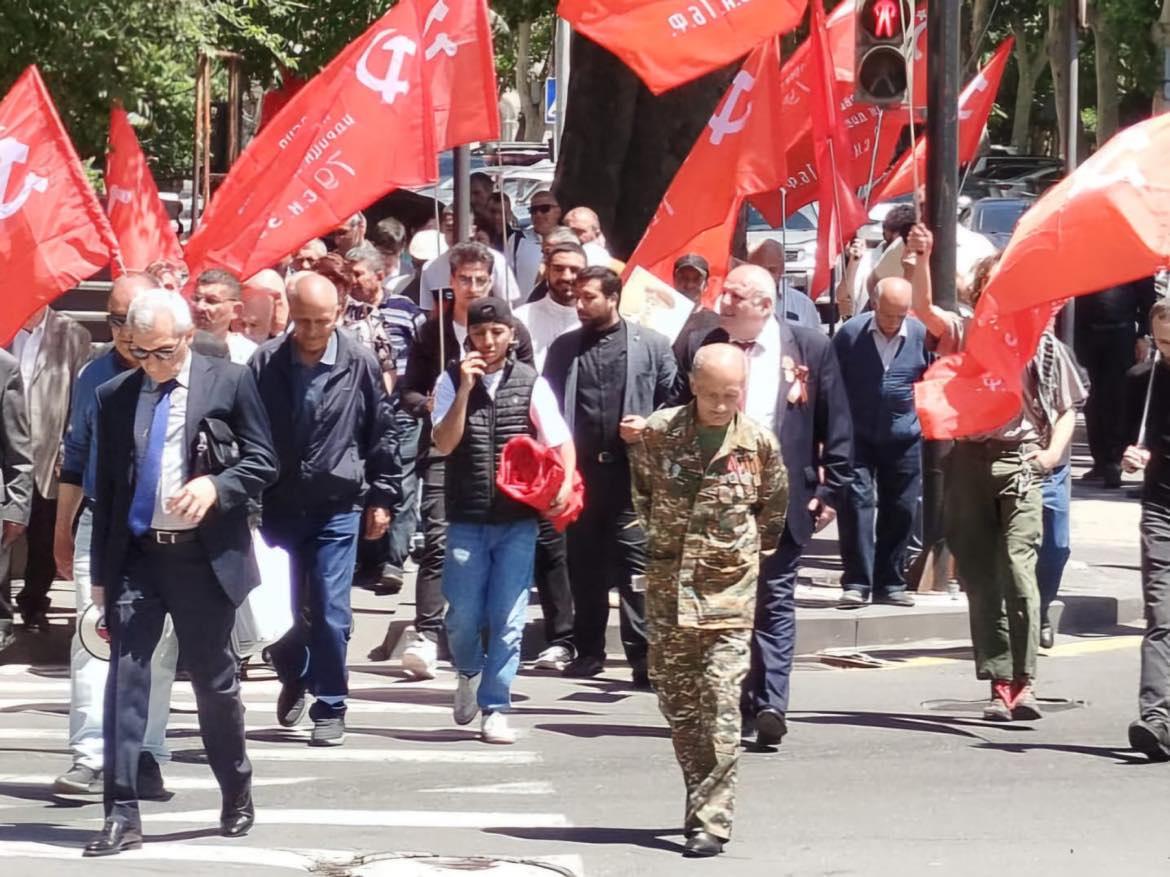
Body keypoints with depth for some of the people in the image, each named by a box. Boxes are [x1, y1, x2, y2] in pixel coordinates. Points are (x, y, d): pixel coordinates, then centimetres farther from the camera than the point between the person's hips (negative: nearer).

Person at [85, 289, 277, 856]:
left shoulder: (230, 383, -1)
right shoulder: (114, 396, 6)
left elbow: (262, 462, 0)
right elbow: (105, 488, 9)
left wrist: (215, 486, -20)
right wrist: (100, 574, 8)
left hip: (204, 555, -2)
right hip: (135, 556, 2)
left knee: (214, 681, 9)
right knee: (125, 677, -7)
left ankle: (237, 798, 29)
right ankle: (122, 814, -6)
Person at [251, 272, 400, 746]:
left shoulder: (360, 362, -5)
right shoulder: (265, 363, -5)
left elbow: (382, 433, 4)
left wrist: (381, 498, 5)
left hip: (337, 507, -1)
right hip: (277, 505, 1)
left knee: (330, 612, -4)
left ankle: (329, 707, 8)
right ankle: (294, 680, 35)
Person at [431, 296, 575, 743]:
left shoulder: (531, 383, 2)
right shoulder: (452, 380, 2)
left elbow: (560, 440, 3)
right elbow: (444, 443, -6)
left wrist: (566, 482, -14)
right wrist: (465, 389, -15)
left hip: (518, 519, 0)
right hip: (467, 517, 0)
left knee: (508, 619, -2)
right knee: (463, 614, 2)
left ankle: (494, 709, 7)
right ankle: (468, 673, 33)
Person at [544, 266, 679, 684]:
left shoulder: (650, 344, 4)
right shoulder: (564, 348, 13)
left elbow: (674, 400, 6)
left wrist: (649, 427, -10)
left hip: (631, 468, -3)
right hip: (580, 469, 3)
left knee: (635, 564, -7)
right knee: (584, 565, 8)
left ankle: (644, 657, -7)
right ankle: (588, 651, 17)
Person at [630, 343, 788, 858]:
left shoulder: (759, 444, -4)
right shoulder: (657, 434, -4)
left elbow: (773, 508, 13)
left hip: (730, 589, -2)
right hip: (667, 584, 2)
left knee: (721, 704, -10)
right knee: (676, 700, 9)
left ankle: (711, 821, -11)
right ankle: (705, 798, 27)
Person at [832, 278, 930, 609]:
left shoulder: (921, 335, -3)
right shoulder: (851, 333, -7)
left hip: (903, 439, 2)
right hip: (857, 436, -2)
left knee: (900, 511, 6)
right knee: (856, 502, -9)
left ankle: (889, 584, 17)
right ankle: (856, 583, -6)